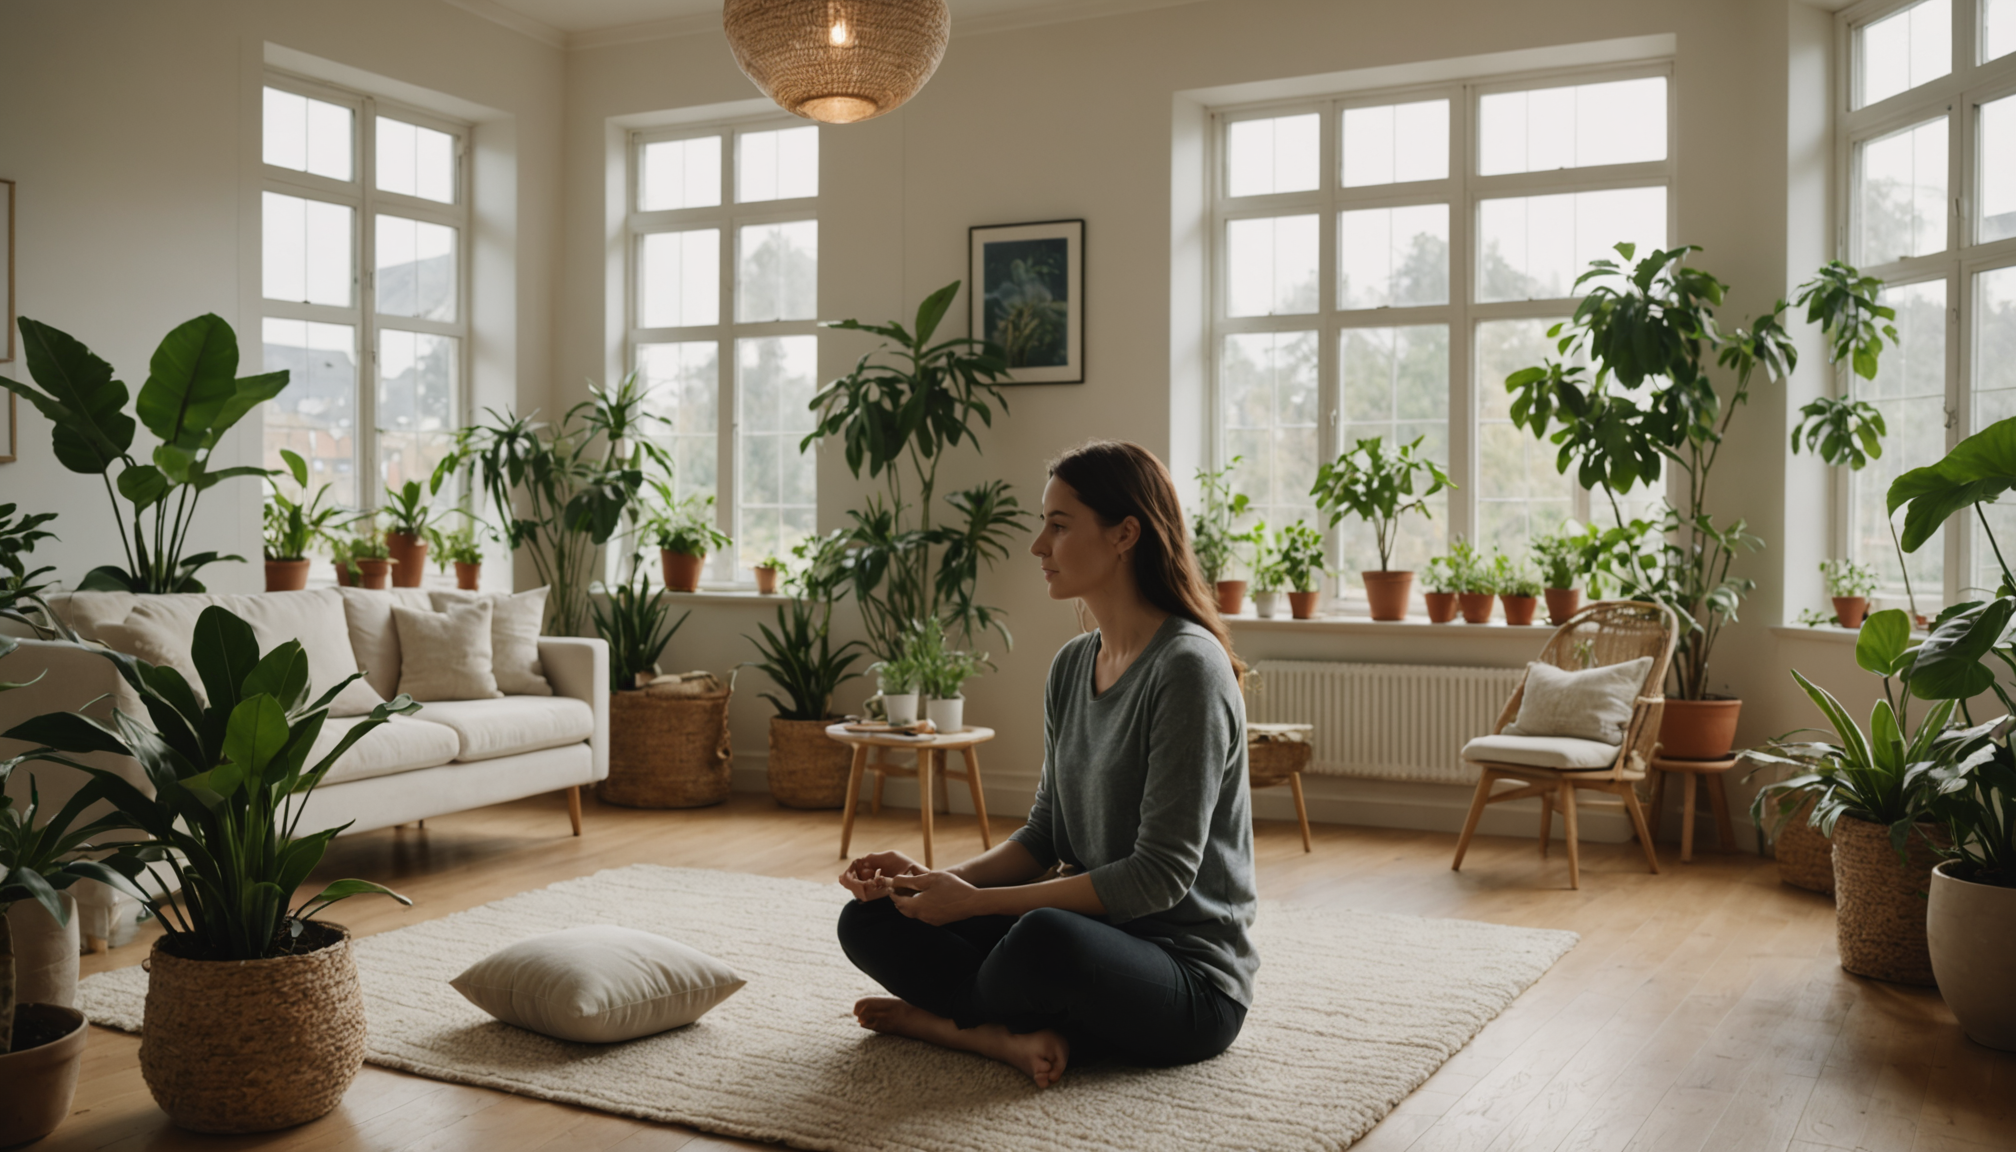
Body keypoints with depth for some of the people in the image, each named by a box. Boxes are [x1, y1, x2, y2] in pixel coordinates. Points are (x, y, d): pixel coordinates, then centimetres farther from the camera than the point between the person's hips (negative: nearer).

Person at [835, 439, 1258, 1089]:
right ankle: (1016, 1035, -17)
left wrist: (978, 902, -20)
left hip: (1190, 979, -8)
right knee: (870, 920, 1)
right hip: (1088, 940, 8)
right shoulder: (1071, 666, 8)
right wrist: (936, 880, -5)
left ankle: (943, 1017, -9)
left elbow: (1161, 875, -21)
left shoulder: (1187, 668, -18)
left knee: (1045, 939, -38)